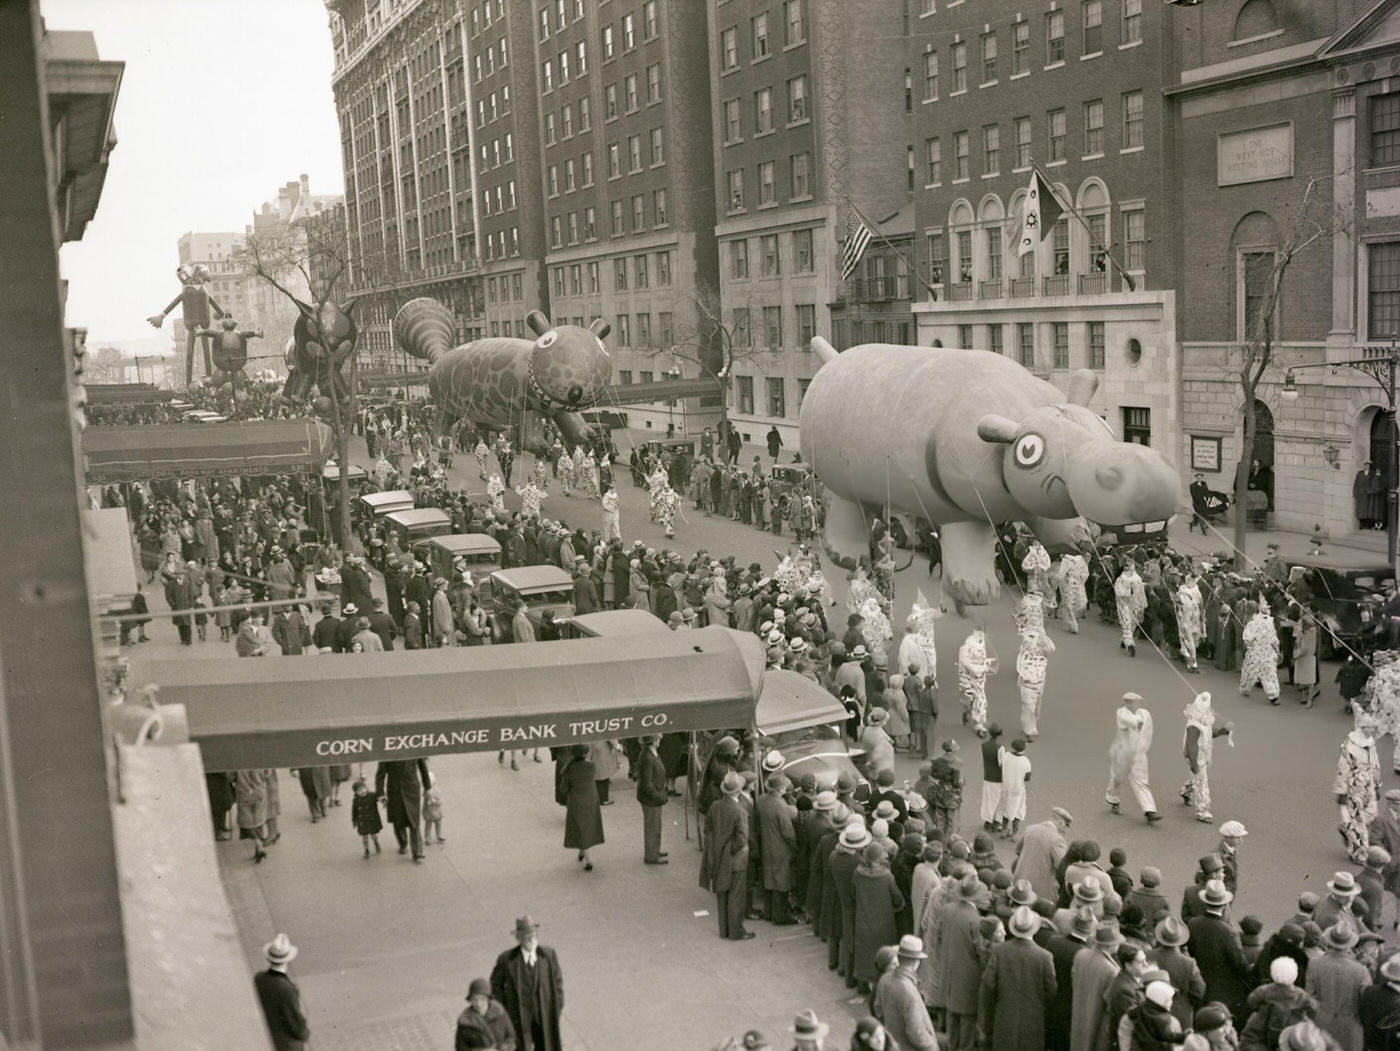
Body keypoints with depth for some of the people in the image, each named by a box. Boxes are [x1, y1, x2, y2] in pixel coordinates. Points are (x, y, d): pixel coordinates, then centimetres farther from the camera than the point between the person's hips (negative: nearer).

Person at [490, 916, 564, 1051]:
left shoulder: (549, 955, -10)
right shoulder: (506, 959, -15)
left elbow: (557, 980, 3)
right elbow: (496, 984, 1)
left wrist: (558, 1008, 2)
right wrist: (504, 1011, -1)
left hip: (545, 1016, 2)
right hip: (519, 1018, -2)